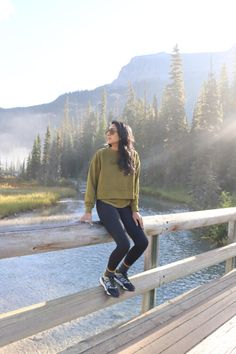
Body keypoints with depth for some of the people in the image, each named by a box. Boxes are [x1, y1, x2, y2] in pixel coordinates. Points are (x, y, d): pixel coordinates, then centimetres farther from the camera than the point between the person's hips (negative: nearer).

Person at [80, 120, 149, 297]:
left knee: (142, 242, -7)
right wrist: (88, 210, -8)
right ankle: (107, 277, 7)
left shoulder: (133, 156, 3)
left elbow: (135, 184, 7)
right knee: (124, 244, -22)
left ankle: (121, 272, 20)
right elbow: (92, 182, -3)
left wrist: (135, 210, 1)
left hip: (125, 206, 4)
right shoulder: (101, 154, -5)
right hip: (106, 204, -4)